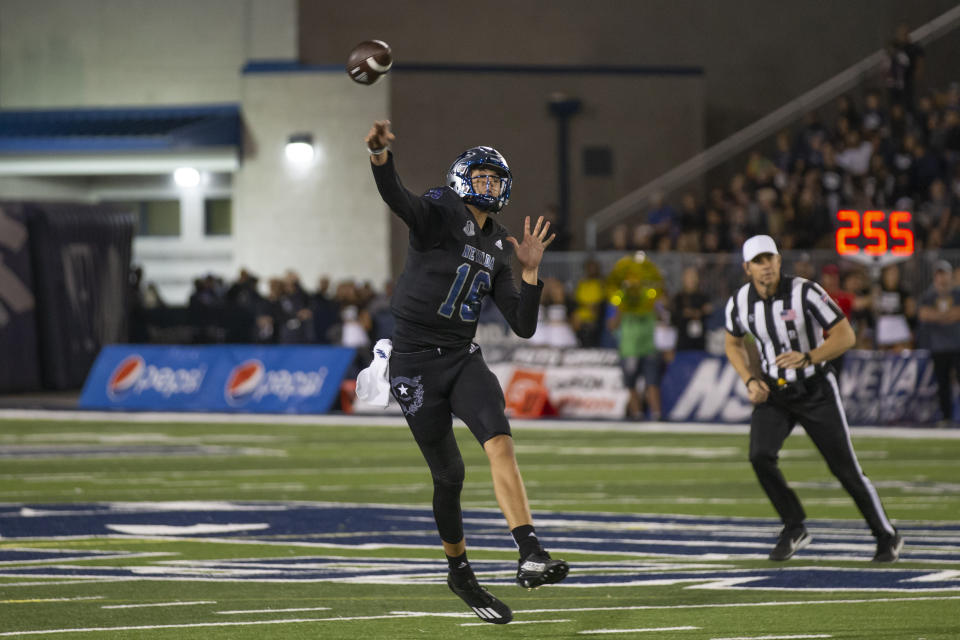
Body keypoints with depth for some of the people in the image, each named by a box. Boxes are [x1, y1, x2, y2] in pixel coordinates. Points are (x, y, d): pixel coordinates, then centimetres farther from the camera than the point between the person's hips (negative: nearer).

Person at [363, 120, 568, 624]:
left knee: (500, 442, -22)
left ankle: (530, 557, -34)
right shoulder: (440, 215, -5)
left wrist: (530, 271, -1)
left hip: (463, 360, 4)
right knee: (449, 476, 3)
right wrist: (380, 155, -49)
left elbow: (523, 327, 12)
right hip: (415, 364, -4)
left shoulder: (498, 249, 12)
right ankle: (459, 572, 26)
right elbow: (397, 198, -29)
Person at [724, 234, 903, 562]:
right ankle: (794, 529, 0)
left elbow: (845, 336, -18)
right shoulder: (739, 302, -7)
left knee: (845, 468, -2)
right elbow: (734, 344, 13)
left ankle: (887, 536, 17)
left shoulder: (805, 292, -20)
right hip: (773, 392, 3)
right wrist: (750, 381, -3)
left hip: (815, 391, -3)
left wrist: (807, 358, -33)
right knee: (760, 456, -20)